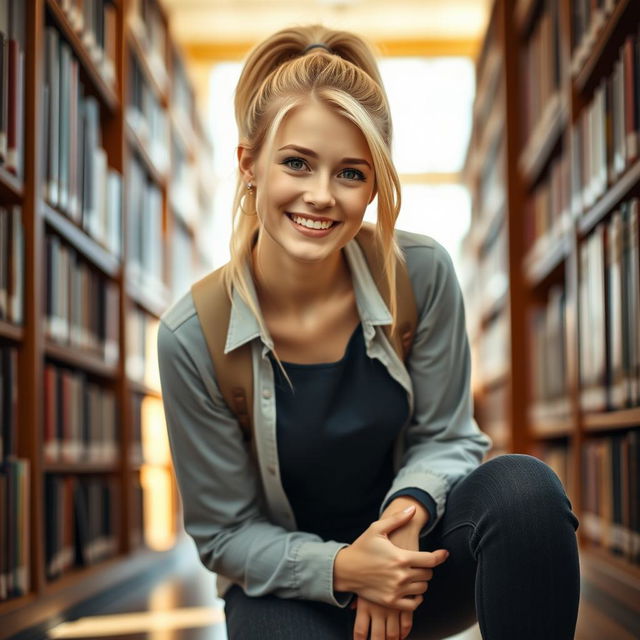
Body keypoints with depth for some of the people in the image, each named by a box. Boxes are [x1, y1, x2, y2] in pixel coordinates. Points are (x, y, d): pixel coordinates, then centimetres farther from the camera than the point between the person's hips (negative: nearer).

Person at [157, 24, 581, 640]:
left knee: (524, 487, -29)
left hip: (411, 546, 2)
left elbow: (447, 436, -4)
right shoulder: (193, 335, -19)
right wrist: (339, 567, -26)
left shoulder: (422, 274, -15)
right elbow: (224, 532, -9)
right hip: (289, 584, -1)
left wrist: (411, 507, -26)